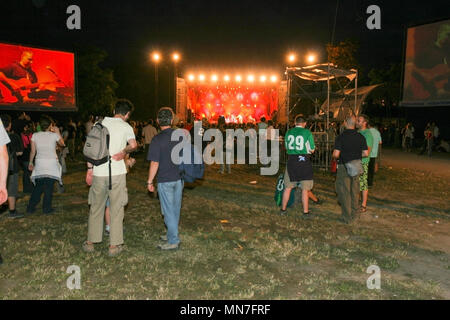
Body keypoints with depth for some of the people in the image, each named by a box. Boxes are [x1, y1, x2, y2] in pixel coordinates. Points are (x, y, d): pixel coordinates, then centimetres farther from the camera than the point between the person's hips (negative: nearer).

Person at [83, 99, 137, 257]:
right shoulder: (126, 127, -1)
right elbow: (133, 145, -18)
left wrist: (89, 169, 9)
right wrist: (124, 152, -2)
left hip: (98, 172, 3)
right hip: (117, 172, -3)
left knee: (96, 207, 15)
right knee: (116, 209, 6)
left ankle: (90, 242, 25)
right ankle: (114, 245, 10)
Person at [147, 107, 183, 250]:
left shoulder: (157, 139, -15)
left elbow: (155, 163, -15)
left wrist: (150, 181, -5)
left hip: (165, 180, -6)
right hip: (179, 178, 6)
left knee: (168, 210, 3)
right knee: (175, 208, 16)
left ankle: (173, 241, 10)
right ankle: (171, 234, 31)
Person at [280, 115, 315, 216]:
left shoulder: (288, 132, 4)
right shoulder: (307, 133, -5)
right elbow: (312, 150, 0)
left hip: (291, 160, 3)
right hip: (304, 161, -2)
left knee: (288, 187, 13)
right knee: (305, 189, 7)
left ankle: (283, 209, 21)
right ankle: (305, 211, 12)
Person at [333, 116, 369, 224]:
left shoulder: (341, 137, -13)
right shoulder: (360, 137, 1)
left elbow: (336, 154, -18)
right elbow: (366, 153, 2)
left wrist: (336, 158, 4)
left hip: (344, 167, -4)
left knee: (344, 192, 4)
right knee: (355, 191, 16)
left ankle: (347, 217, 9)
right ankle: (355, 214, 26)